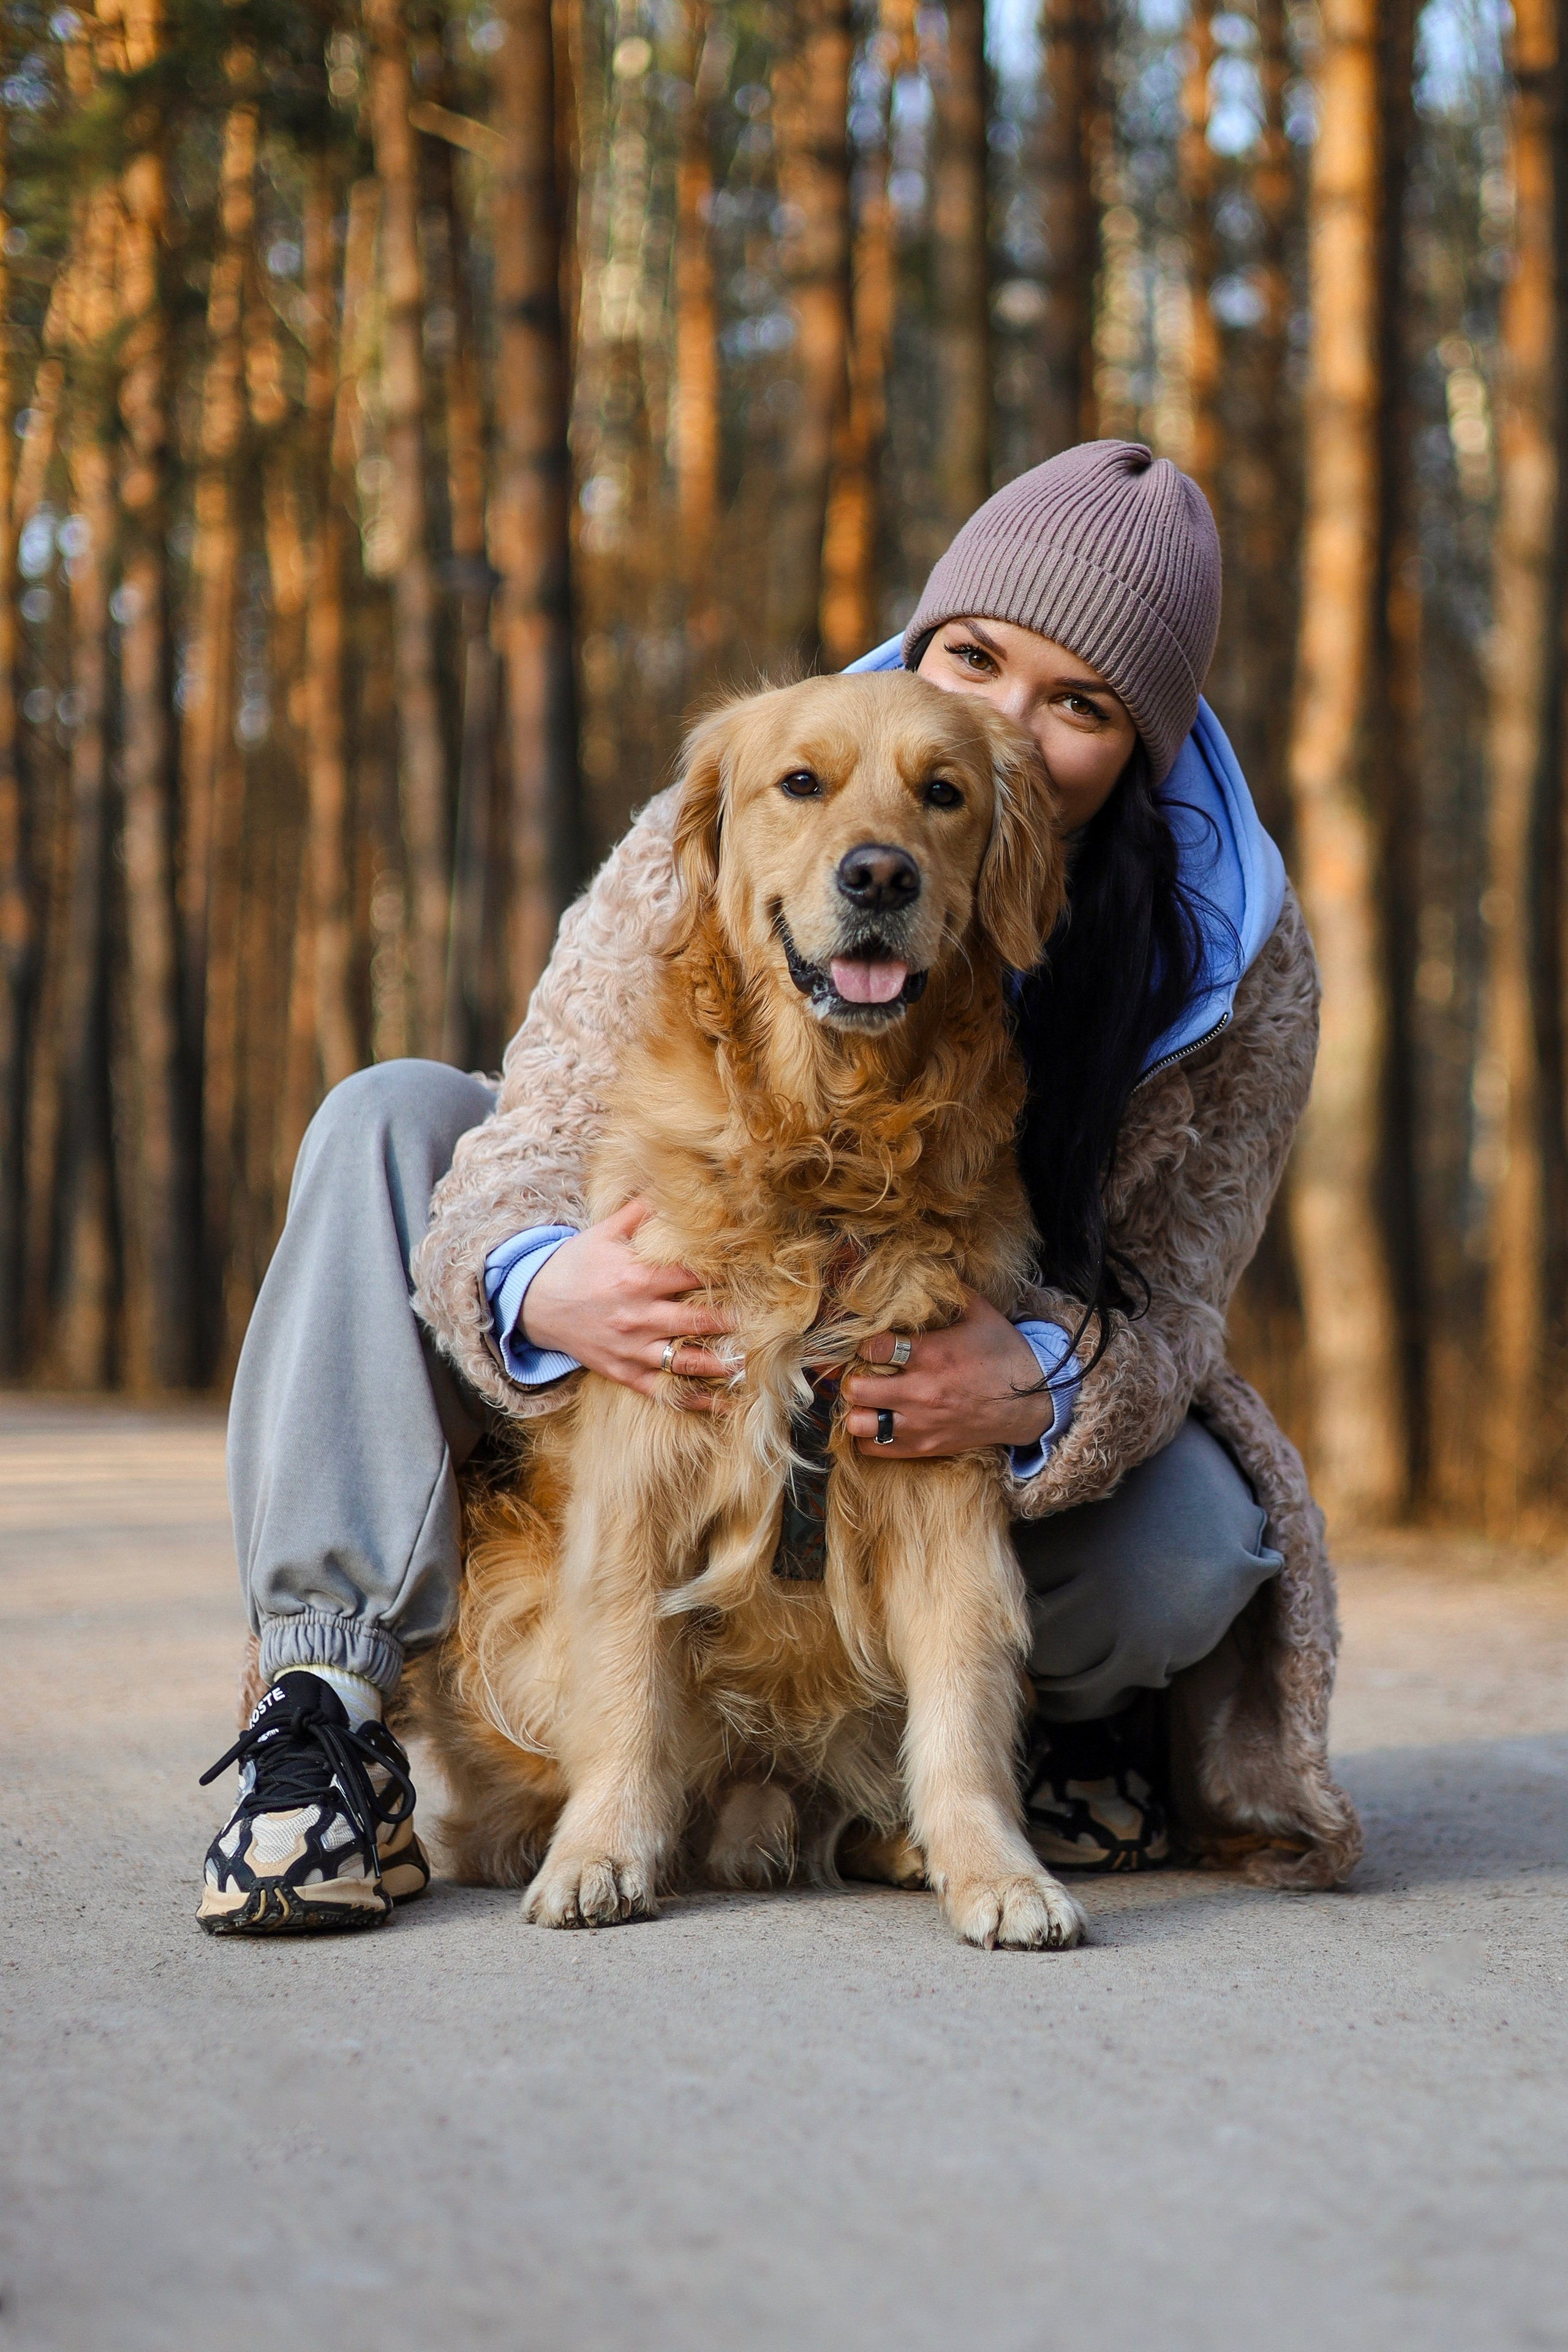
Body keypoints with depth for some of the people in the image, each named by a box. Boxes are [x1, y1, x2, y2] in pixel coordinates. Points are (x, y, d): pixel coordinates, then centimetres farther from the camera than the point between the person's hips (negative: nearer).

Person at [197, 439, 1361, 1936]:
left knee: (1184, 1549, -35)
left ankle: (1081, 1702, 6)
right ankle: (325, 1718, -26)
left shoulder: (1234, 961, -19)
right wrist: (538, 1284, -47)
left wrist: (1041, 1385, -44)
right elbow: (538, 1145, -21)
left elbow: (1161, 1303, -19)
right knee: (393, 1123, -19)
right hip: (679, 1378, 2)